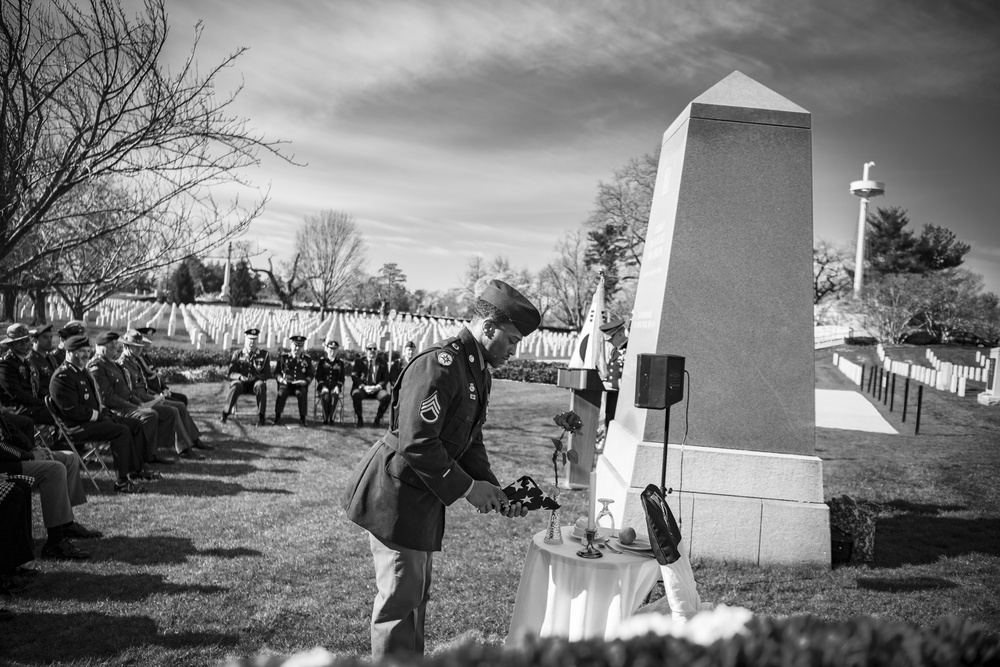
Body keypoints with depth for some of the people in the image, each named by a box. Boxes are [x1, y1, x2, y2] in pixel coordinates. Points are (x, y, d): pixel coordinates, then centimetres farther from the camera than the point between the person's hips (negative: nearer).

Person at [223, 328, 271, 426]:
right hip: (241, 381, 0)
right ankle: (225, 413, -22)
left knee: (260, 385, -35)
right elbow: (231, 373, 0)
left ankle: (261, 416, -28)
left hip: (255, 382, 0)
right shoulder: (237, 354, 7)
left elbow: (267, 374, 1)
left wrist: (256, 377, -19)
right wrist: (240, 377, -22)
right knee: (236, 386, -35)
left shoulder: (264, 354, 5)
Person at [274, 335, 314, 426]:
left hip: (300, 385, 0)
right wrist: (281, 379, -7)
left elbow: (310, 375, 12)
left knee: (302, 394, -34)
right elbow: (276, 372, 13)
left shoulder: (307, 360, 12)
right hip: (286, 384, 0)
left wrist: (305, 381, -10)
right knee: (281, 393, -33)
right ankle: (277, 417, -23)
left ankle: (302, 418, -26)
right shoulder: (283, 358, 12)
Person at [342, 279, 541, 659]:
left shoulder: (478, 372, 10)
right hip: (396, 495, -10)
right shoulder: (439, 365, -23)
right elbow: (415, 443, -28)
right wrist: (466, 488, -20)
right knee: (400, 596, 2)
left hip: (424, 499, 10)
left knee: (417, 594, 22)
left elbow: (470, 442, 15)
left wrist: (492, 491, 1)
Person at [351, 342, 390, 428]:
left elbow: (386, 378, 4)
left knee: (386, 396, -31)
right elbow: (354, 376, -1)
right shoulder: (359, 361, 10)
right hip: (362, 387, -1)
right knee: (356, 394, -35)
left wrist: (377, 387, -16)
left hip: (377, 388, 1)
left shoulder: (382, 363, 11)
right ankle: (359, 419, -12)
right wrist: (363, 387, -17)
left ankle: (377, 419, -11)